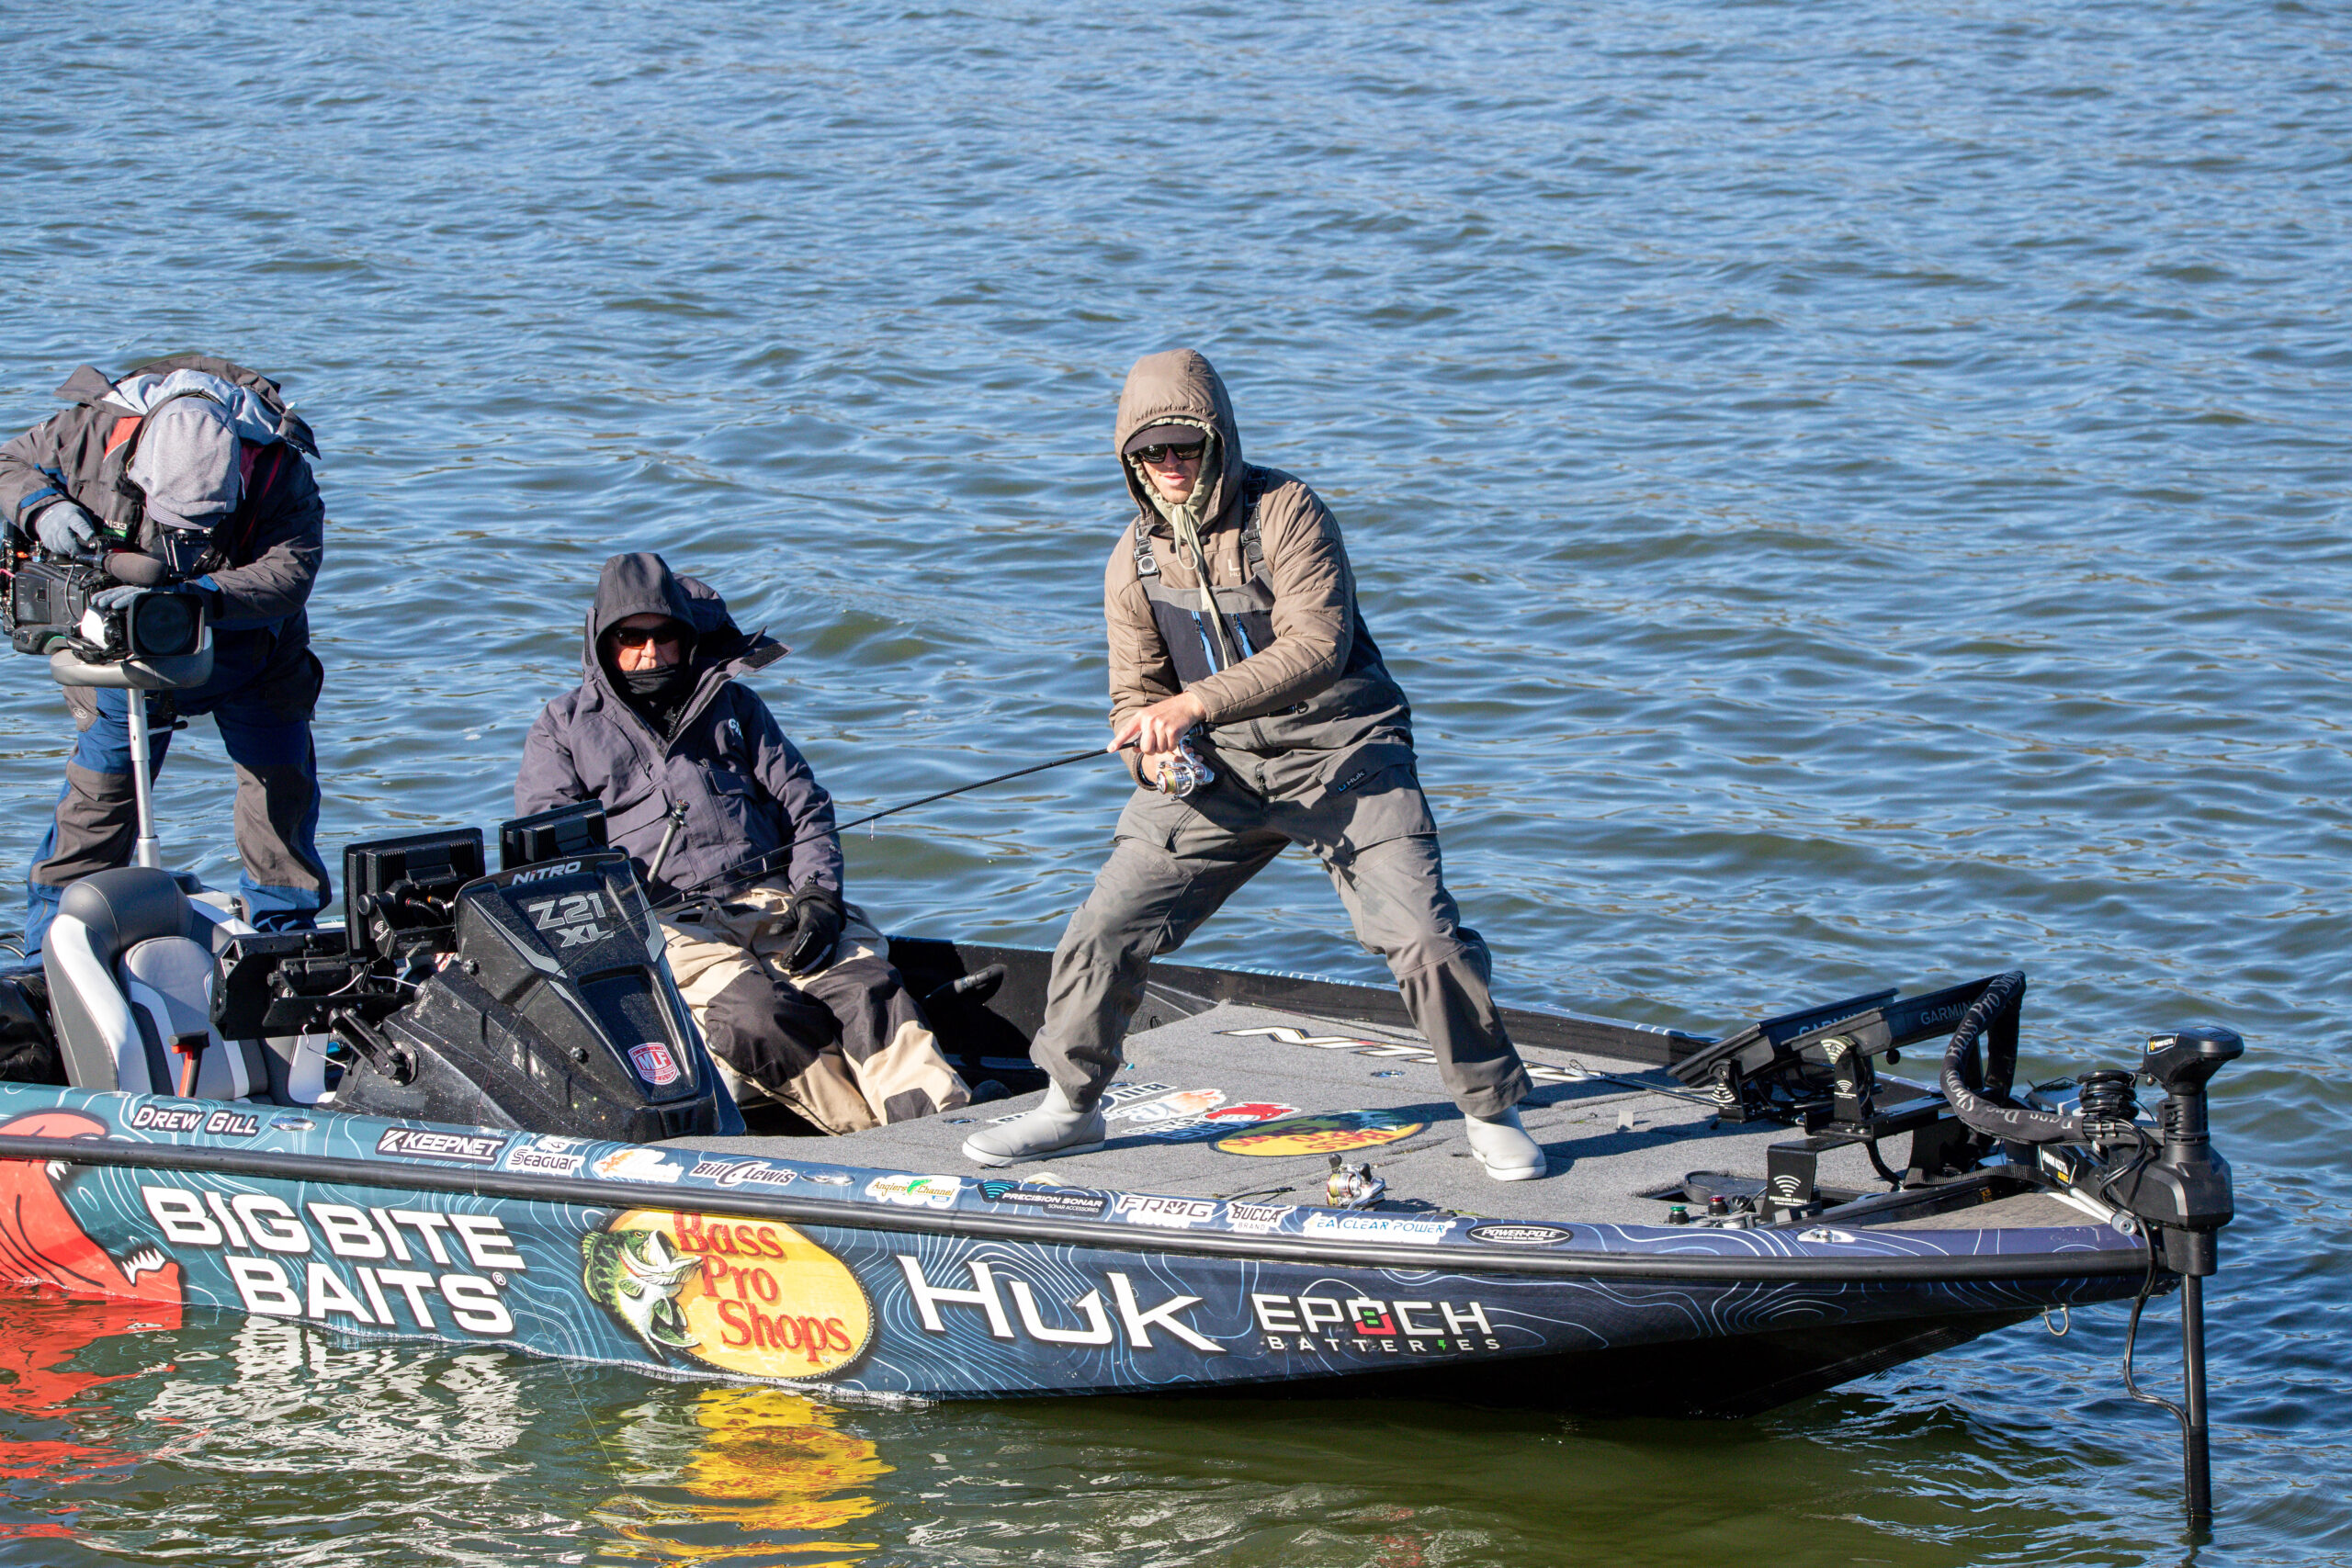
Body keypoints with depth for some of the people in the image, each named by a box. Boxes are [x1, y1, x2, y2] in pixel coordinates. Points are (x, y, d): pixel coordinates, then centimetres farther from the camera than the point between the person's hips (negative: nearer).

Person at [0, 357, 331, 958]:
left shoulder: (279, 466, -33)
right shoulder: (96, 430, -28)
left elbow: (290, 571, -42)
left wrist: (192, 597, -55)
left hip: (247, 643, 0)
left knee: (281, 777, 0)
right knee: (100, 784, -1)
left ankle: (285, 935, 19)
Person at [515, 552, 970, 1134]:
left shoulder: (733, 705, 27)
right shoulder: (565, 728, 19)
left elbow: (803, 803, 21)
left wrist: (819, 895, 1)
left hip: (777, 903, 2)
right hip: (668, 925, -2)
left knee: (864, 987, -28)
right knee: (757, 1018, -33)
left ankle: (946, 1123, -46)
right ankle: (890, 1133, -40)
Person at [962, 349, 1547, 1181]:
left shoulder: (1286, 512, -11)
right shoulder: (1136, 558, 6)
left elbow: (1318, 644, -22)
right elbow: (1135, 692, 9)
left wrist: (1196, 703, -31)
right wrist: (1152, 746, -16)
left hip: (1340, 747, -4)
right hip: (1220, 769, 4)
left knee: (1423, 933, -15)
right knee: (1106, 925, -3)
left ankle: (1491, 1111, 4)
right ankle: (1070, 1107, 16)